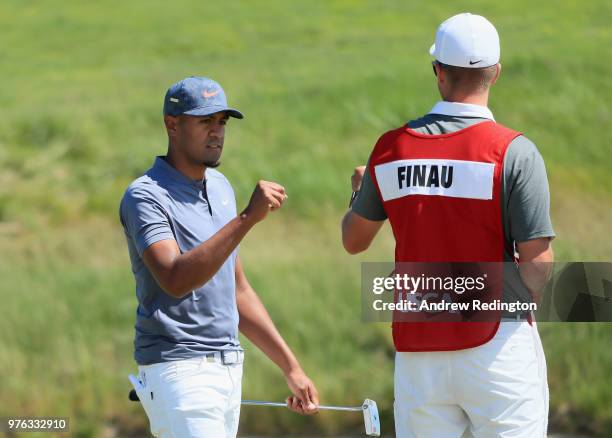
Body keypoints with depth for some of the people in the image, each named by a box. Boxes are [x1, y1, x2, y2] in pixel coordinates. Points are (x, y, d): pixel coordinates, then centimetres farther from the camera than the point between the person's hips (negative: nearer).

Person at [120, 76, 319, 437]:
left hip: (229, 367, 8)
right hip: (179, 371, -8)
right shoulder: (146, 197, -11)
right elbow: (176, 279, -28)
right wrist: (248, 218, -33)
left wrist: (291, 367, 18)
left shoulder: (220, 187, 15)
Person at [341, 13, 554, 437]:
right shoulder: (514, 151, -10)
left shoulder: (391, 149, 2)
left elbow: (354, 240, 17)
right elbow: (538, 261, -13)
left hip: (418, 346, 4)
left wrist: (361, 191, 37)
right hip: (496, 341, -4)